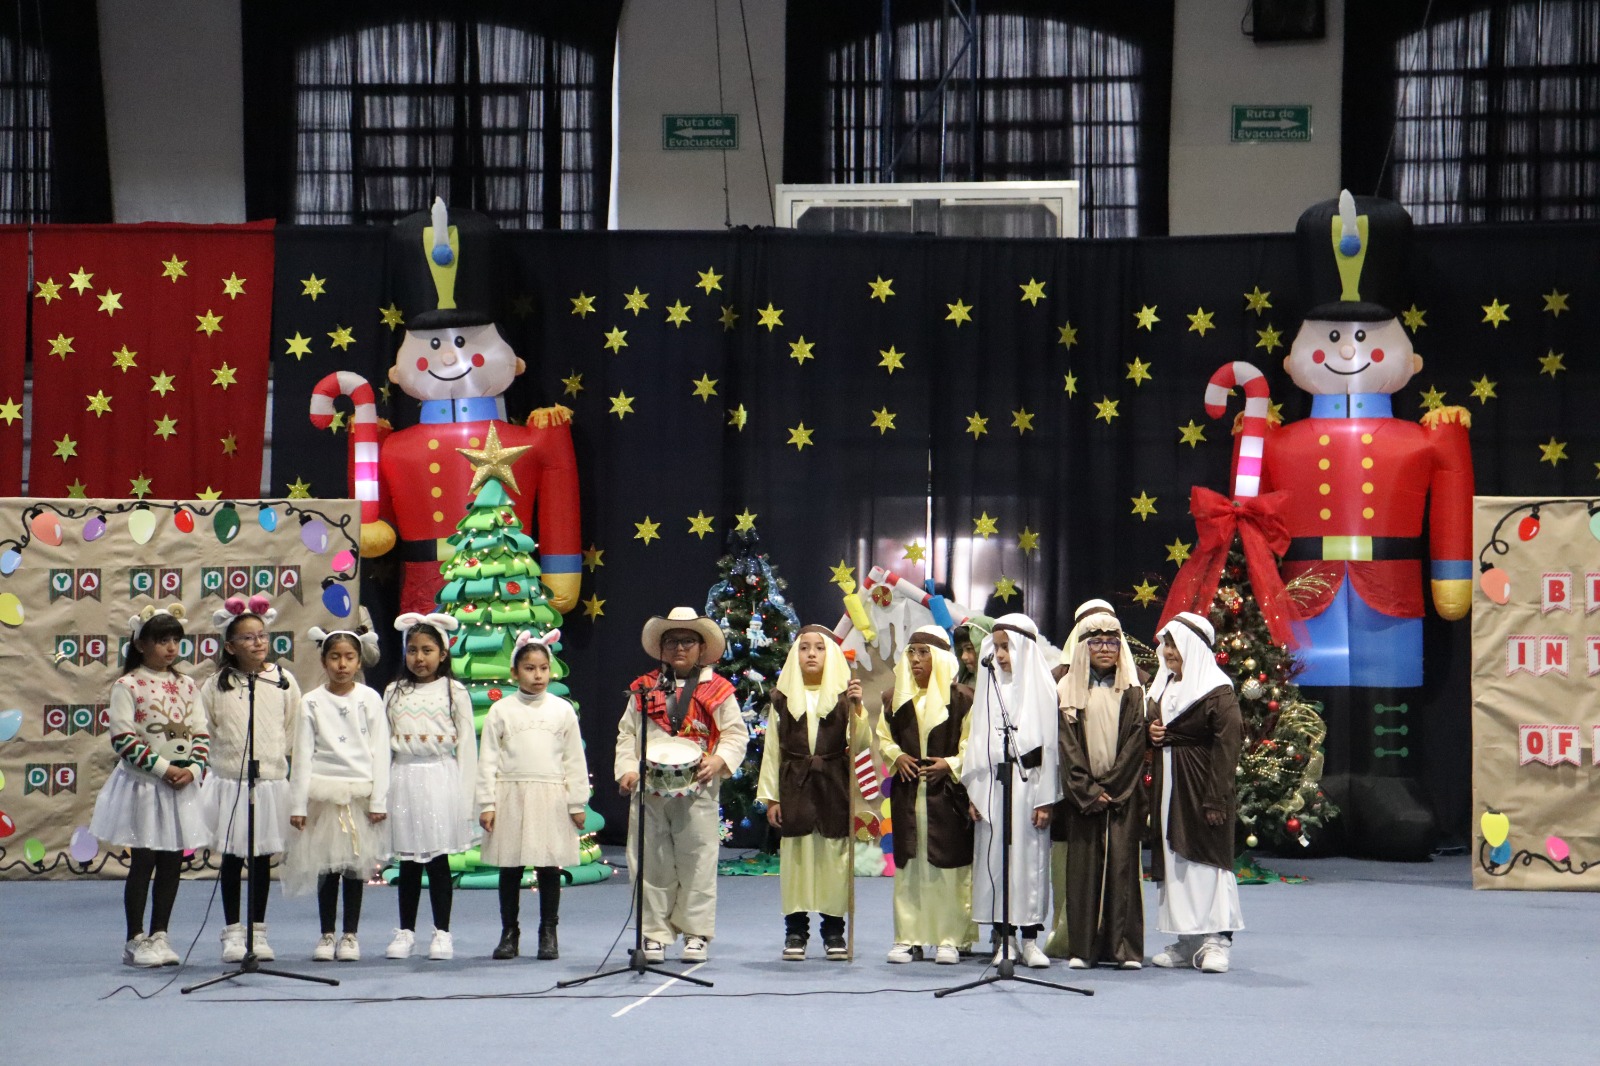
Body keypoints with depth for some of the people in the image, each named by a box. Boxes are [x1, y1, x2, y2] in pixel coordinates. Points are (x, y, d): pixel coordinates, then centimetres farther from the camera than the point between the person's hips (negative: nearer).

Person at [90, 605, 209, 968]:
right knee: (143, 863, 0)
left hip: (182, 785, 5)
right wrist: (162, 768, -16)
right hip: (143, 785, -5)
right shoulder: (127, 686, -8)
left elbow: (201, 734, 9)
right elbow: (123, 739, -13)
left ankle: (159, 936, 17)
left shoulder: (185, 686, 9)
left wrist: (193, 769, -9)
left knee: (172, 864, 7)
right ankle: (135, 941, 9)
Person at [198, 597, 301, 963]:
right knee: (231, 859, 5)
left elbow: (294, 733, 9)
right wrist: (222, 760, 4)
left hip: (272, 782, 1)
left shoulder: (284, 681, 2)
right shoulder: (216, 685, -1)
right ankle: (232, 932, 14)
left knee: (263, 858, 8)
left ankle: (258, 931, 16)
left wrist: (277, 760, 8)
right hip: (228, 781, -1)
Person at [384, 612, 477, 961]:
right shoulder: (394, 692, 10)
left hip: (441, 778, -2)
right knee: (408, 861, 6)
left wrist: (464, 793, -3)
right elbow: (384, 741, 12)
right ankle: (405, 931, 13)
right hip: (403, 777, 2)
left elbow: (466, 743, 1)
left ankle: (442, 932, 7)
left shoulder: (454, 691, 2)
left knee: (438, 858, 0)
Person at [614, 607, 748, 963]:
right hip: (648, 789, 2)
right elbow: (626, 734, 12)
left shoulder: (717, 690, 6)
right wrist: (627, 769, -3)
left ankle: (696, 933, 9)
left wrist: (719, 760, -13)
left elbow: (736, 733, 4)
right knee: (651, 863, 3)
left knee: (697, 861, 0)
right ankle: (654, 933, 10)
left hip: (697, 790, -2)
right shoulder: (644, 689, 13)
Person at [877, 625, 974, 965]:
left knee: (947, 864, -3)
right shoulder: (895, 698, 10)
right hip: (907, 792, 4)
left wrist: (950, 764, -13)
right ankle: (908, 937, 10)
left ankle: (949, 938, 3)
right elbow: (883, 736, 18)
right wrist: (896, 756, -1)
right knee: (908, 864, 4)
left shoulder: (960, 698, -2)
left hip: (947, 793, -4)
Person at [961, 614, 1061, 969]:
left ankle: (1030, 940, 3)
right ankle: (1005, 938, 7)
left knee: (1029, 858, -2)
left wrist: (1045, 799, -5)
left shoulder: (1040, 688, 0)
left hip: (1027, 784, -4)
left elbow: (1049, 743, -2)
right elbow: (977, 740, 11)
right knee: (994, 858, 1)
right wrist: (973, 793, 5)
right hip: (991, 785, 4)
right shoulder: (989, 687, 11)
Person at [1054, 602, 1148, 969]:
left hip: (1123, 792, 0)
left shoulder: (1132, 690, 7)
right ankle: (1082, 947, 1)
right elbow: (1068, 746, 1)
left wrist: (1110, 787, -9)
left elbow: (1135, 743, 0)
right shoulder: (1068, 690, 7)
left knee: (1122, 863, -5)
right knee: (1082, 865, -2)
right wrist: (1088, 790, -9)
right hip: (1081, 794, 0)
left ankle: (1125, 947, -3)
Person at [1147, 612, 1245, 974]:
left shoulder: (1218, 692, -10)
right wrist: (1152, 733, 3)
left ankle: (1216, 940, -2)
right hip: (1168, 785, 8)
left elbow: (1227, 747, -15)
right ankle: (1187, 941, 12)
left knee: (1208, 858, -6)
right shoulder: (1163, 686, 15)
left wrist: (1215, 799, -20)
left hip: (1201, 786, -8)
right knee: (1174, 860, 7)